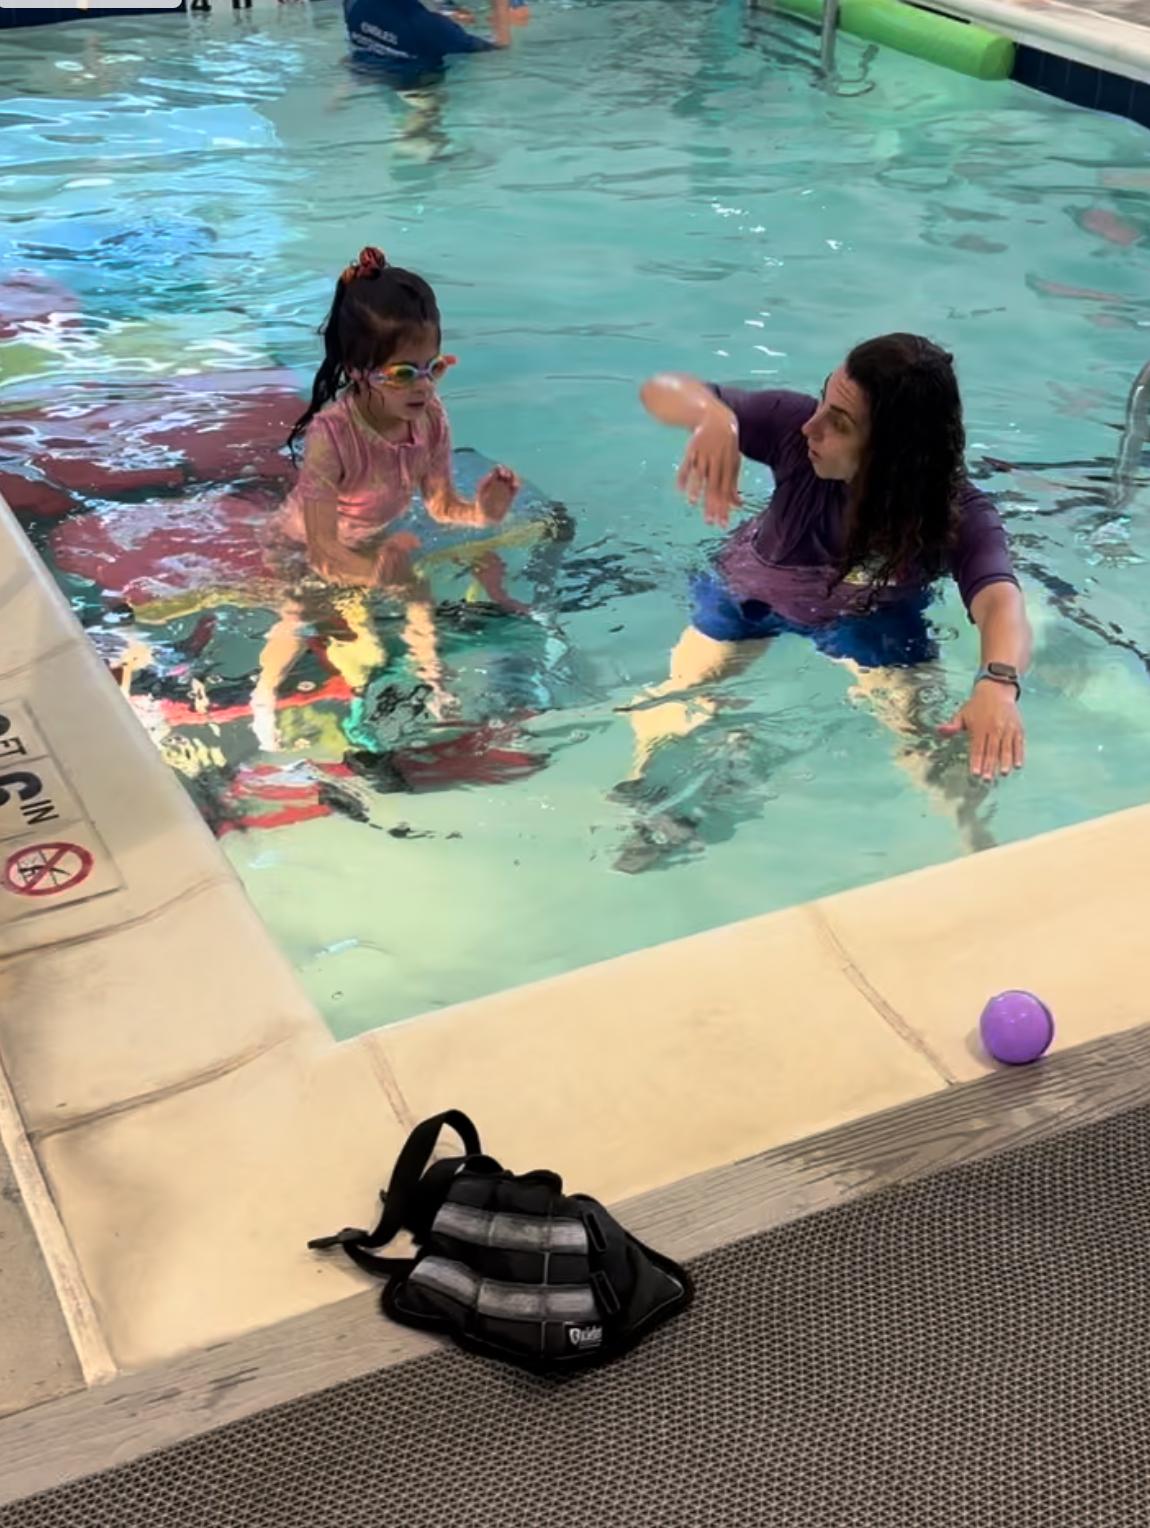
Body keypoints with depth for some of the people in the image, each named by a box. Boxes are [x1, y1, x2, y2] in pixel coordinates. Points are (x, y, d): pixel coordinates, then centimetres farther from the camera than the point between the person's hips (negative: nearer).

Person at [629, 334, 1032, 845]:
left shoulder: (956, 513, -33)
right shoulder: (798, 429, -29)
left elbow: (1002, 602, -51)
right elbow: (660, 391, -25)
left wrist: (998, 684, -73)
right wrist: (712, 413, -49)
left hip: (868, 617, -1)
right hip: (751, 592, 1)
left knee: (919, 731, -14)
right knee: (676, 699, -8)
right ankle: (636, 794, 15)